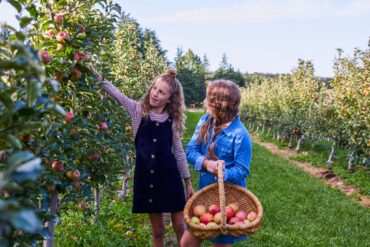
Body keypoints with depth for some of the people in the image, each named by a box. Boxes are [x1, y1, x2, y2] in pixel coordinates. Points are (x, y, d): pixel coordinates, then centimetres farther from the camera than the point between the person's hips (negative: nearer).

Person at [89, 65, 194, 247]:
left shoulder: (172, 120, 0)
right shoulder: (138, 110, -1)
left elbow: (178, 151, 7)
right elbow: (115, 93, -11)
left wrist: (187, 182, 9)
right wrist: (96, 75, -26)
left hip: (169, 176, 0)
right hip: (145, 176, 0)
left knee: (180, 226, 6)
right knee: (157, 230, 11)